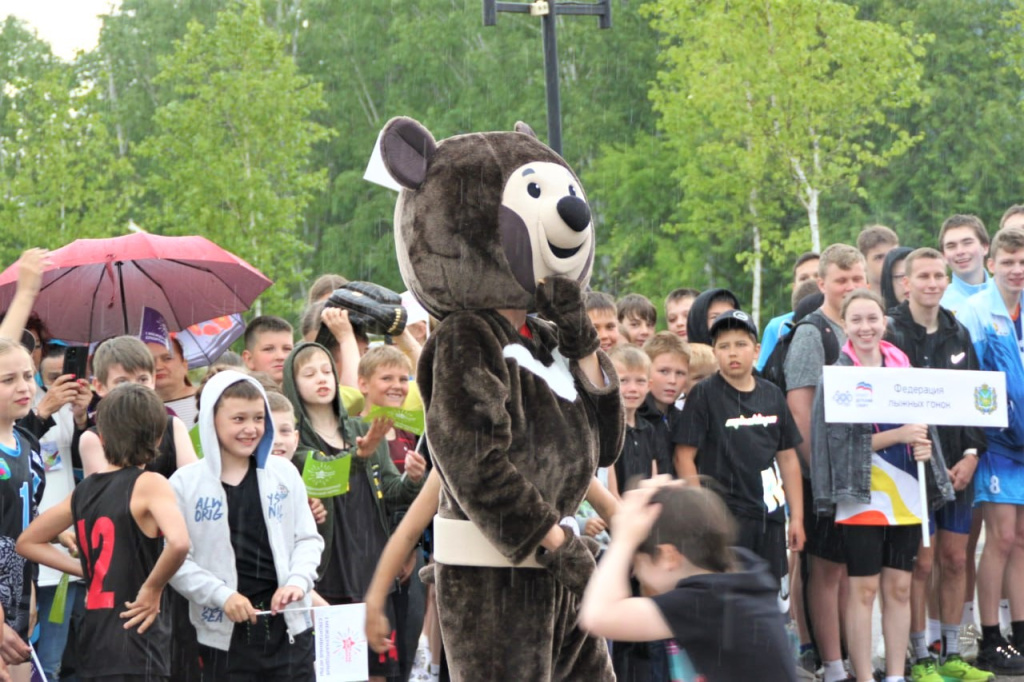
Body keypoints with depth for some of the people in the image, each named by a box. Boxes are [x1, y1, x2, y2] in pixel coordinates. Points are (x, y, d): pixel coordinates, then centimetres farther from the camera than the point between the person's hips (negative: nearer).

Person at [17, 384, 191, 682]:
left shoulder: (84, 491, 10)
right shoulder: (149, 485, -10)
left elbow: (28, 542, 22)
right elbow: (178, 543, -29)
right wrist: (151, 589, -13)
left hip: (93, 645, 7)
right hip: (136, 643, -7)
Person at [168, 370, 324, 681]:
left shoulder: (283, 474, 7)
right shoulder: (186, 483, -2)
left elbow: (307, 539, 9)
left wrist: (297, 581, -9)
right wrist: (222, 595, -16)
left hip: (287, 623, 2)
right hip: (224, 631, -2)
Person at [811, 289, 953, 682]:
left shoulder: (903, 369, 9)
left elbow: (922, 423, 17)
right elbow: (841, 438, -11)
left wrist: (923, 445, -6)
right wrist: (897, 435, -21)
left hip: (905, 494, 4)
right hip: (863, 494, -4)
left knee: (899, 588, 7)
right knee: (864, 588, -2)